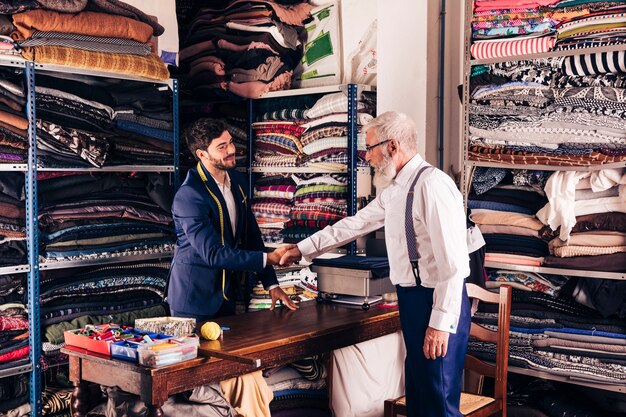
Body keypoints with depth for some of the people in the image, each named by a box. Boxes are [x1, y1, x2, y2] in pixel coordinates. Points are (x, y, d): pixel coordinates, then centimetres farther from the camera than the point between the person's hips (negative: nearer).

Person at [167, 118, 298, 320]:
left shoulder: (237, 180, 2)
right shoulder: (188, 196, -22)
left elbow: (251, 235, 6)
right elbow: (213, 254, -26)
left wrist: (271, 284, 2)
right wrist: (269, 258, -26)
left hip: (226, 293, 7)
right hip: (194, 297, -7)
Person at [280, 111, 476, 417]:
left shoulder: (432, 185, -19)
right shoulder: (392, 190, 10)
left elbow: (452, 262, -21)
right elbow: (356, 223, 22)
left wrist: (441, 322, -21)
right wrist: (303, 248, 25)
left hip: (437, 302, -9)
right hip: (411, 297, 9)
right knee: (417, 392, 18)